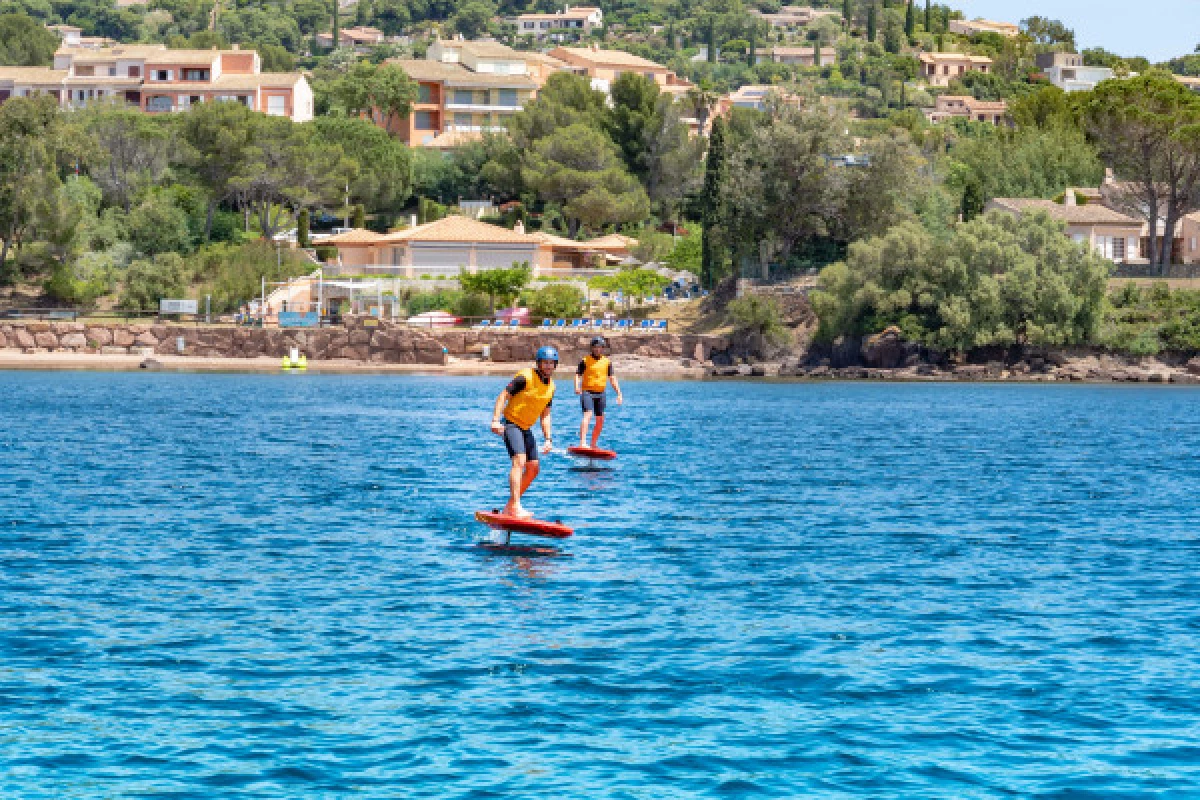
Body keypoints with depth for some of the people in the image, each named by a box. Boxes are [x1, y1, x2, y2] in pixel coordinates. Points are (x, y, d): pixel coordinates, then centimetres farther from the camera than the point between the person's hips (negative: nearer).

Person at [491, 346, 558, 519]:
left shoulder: (551, 387, 8)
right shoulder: (525, 377, -15)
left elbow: (545, 415, 15)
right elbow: (503, 396, -18)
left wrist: (548, 438, 7)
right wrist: (496, 420, -29)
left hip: (526, 429, 9)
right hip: (511, 424, -9)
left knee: (533, 468, 7)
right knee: (519, 461, -25)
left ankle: (510, 506, 18)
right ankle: (516, 506, -33)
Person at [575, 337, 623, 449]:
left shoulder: (607, 361, 10)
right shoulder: (586, 360, 0)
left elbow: (612, 378, 11)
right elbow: (578, 374, -6)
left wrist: (619, 393, 4)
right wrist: (577, 387, -25)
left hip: (600, 393, 5)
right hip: (587, 392, -5)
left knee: (600, 421, 8)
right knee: (588, 415, -23)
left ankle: (593, 445, 22)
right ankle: (582, 443, -33)